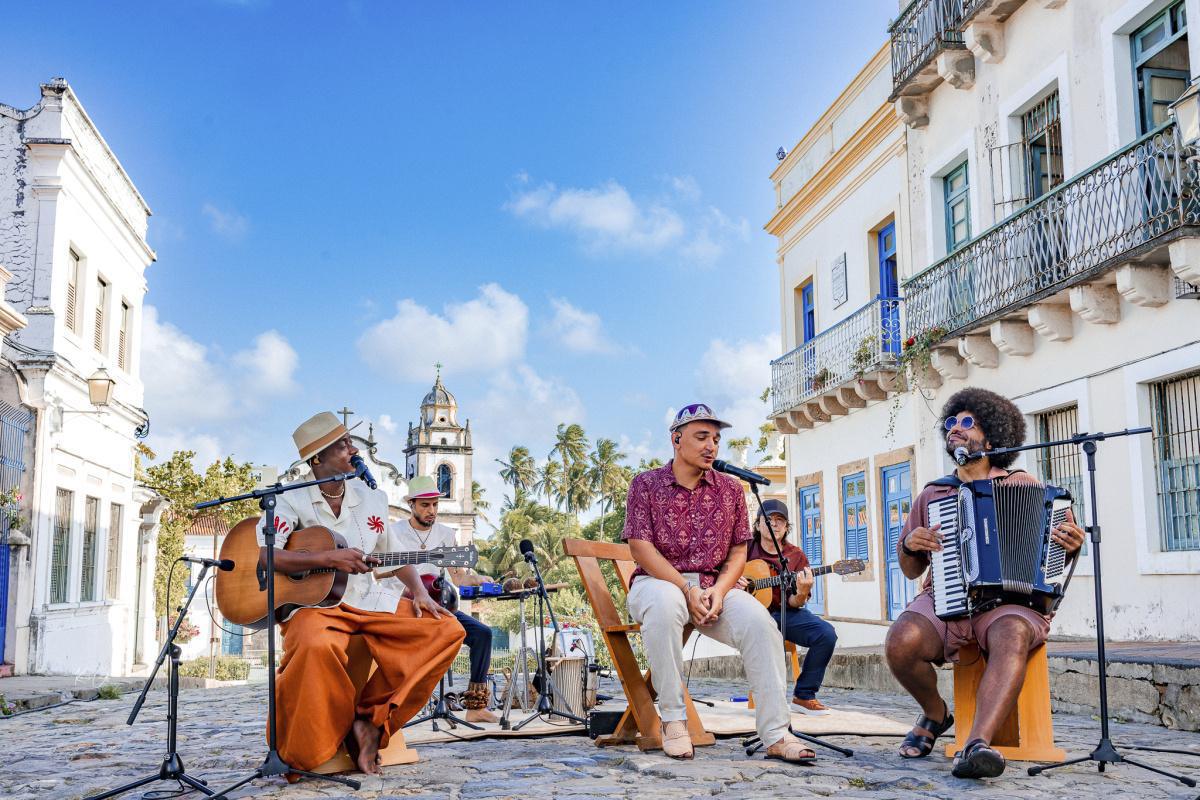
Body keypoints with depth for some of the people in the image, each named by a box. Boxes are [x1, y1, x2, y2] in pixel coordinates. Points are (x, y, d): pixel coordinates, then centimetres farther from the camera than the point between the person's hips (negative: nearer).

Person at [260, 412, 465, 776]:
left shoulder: (372, 498, 11)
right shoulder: (293, 500, -3)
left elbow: (395, 554, 18)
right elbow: (264, 555, -16)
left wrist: (419, 592, 1)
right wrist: (331, 559, -22)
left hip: (370, 601, 6)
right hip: (315, 601, -5)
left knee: (448, 630, -12)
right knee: (319, 646, -41)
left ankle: (372, 719, -11)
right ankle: (302, 752, -15)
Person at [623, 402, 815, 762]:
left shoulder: (730, 489, 12)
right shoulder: (646, 484, 1)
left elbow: (738, 551, 9)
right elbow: (640, 547, -9)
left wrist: (719, 589, -12)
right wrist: (687, 590, -18)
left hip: (713, 587, 3)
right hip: (657, 582, -3)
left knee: (758, 619, -27)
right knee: (665, 603, -40)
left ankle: (775, 734, -25)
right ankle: (673, 719, -28)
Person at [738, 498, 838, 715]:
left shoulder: (796, 556, 5)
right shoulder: (746, 550, 3)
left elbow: (794, 603, -1)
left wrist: (801, 594, -25)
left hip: (786, 613, 3)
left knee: (827, 634, -21)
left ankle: (803, 696, -6)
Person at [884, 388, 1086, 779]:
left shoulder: (1022, 485, 12)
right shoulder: (931, 495, 18)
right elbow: (910, 570, 22)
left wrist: (1072, 545, -9)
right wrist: (910, 544, -1)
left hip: (1009, 598, -2)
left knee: (1011, 637, -38)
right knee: (900, 642, -29)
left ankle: (977, 744, -50)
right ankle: (934, 713, 1)